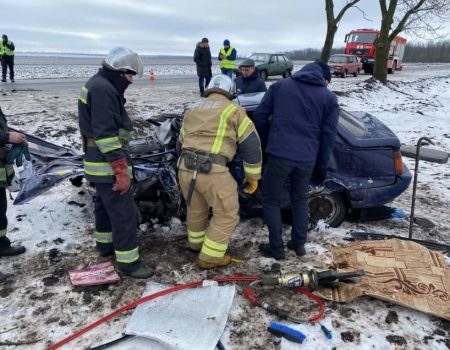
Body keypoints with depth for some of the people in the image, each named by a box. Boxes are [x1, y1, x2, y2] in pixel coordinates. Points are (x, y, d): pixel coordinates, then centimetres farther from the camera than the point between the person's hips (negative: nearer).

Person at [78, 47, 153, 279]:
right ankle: (128, 261, 3)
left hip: (98, 159, 11)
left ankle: (105, 244, 39)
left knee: (105, 203, 23)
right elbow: (106, 134, -27)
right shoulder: (103, 89, -20)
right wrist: (121, 170, -27)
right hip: (108, 161, -11)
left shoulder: (98, 84, 14)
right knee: (123, 211, -5)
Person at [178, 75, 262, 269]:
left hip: (185, 168, 6)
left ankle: (196, 243, 46)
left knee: (195, 210, 28)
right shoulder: (233, 110, 6)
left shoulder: (191, 109, 23)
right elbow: (251, 144, 3)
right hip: (213, 171, -6)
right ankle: (209, 257, 17)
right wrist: (253, 176, 11)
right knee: (227, 215, 11)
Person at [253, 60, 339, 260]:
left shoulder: (280, 86, 11)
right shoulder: (329, 98, 10)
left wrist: (266, 143, 19)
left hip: (279, 155, -2)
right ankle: (299, 244, 31)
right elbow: (329, 134, 7)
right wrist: (322, 165, 13)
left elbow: (259, 116, 7)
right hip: (307, 159, 2)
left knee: (271, 201, 13)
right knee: (300, 199, 23)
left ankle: (276, 248, 18)